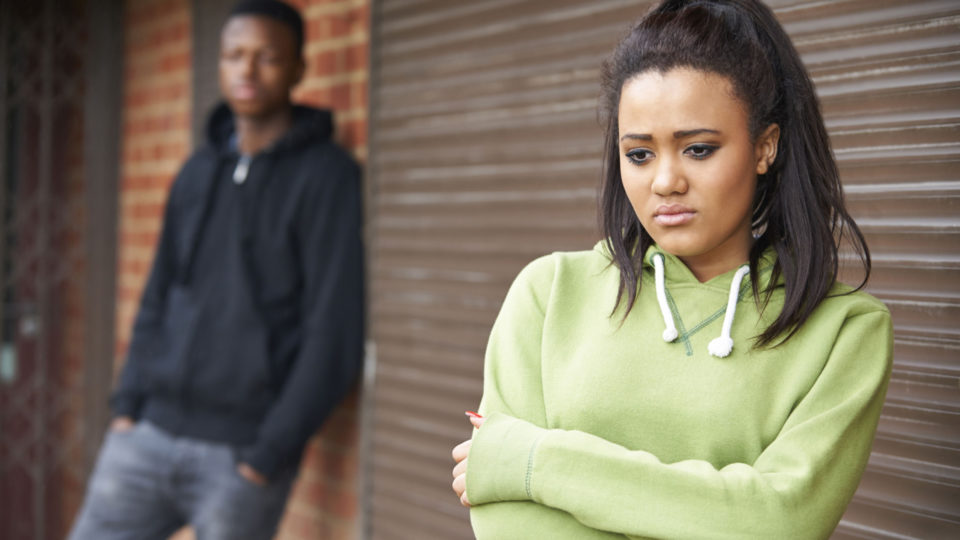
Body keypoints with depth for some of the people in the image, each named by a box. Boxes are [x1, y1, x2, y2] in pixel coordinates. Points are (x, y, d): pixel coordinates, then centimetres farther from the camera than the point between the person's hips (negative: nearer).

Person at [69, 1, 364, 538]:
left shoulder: (327, 176, -7)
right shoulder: (198, 171, 11)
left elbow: (334, 335, -12)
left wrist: (270, 454, -13)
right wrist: (129, 402, 6)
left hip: (242, 453, -5)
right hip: (149, 434, 6)